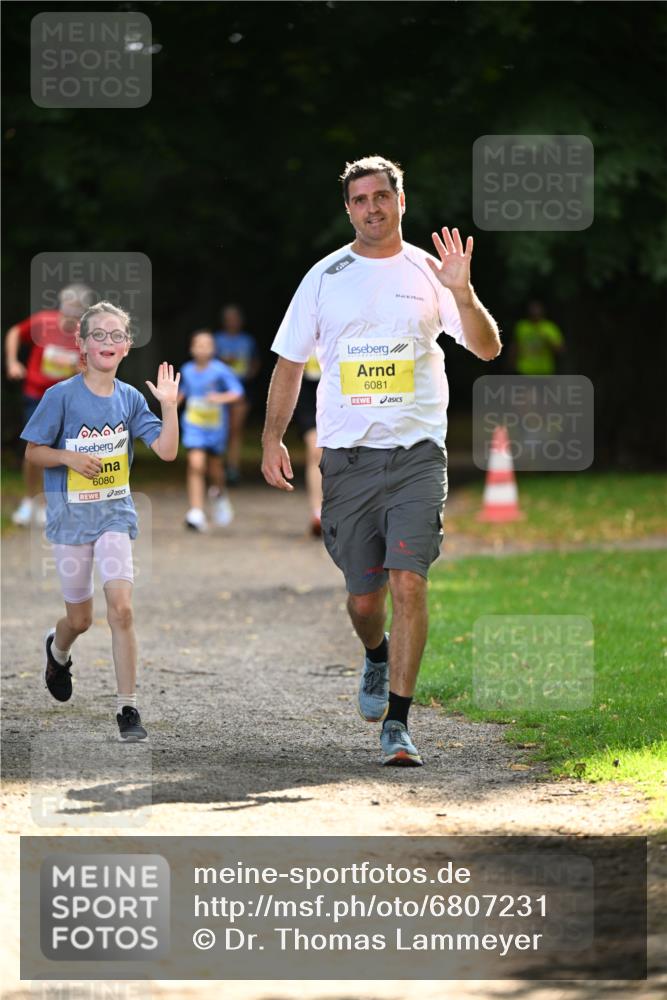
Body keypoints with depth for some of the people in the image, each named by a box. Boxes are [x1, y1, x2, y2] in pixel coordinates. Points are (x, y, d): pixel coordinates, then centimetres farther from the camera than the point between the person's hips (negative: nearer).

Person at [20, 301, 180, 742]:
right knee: (81, 619, 9)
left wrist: (169, 405, -17)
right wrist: (69, 457, -19)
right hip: (71, 515, -1)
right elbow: (33, 452, -2)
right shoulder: (62, 395, -8)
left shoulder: (130, 398, 0)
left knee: (121, 609, -15)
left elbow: (167, 450, -5)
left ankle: (128, 709, -10)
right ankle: (58, 650, 47)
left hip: (115, 513, 1)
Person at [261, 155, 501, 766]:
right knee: (363, 596, 6)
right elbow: (290, 361, 12)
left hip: (417, 452, -1)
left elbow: (488, 349, -2)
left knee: (408, 583, -14)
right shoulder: (324, 278, 7)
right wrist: (272, 439, 4)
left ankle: (397, 723, -10)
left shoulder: (428, 273, 4)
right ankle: (377, 657, 41)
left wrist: (462, 293, -19)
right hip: (347, 456, 1)